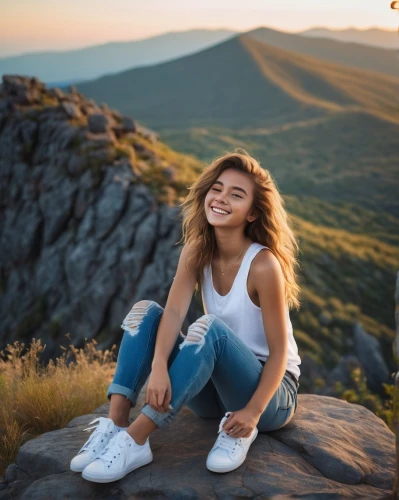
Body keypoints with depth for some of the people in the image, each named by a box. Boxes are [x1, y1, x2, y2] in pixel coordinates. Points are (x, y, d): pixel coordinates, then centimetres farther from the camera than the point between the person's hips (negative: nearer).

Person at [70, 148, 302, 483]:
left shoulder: (263, 264, -20)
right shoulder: (197, 251, -4)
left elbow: (279, 352, -18)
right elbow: (174, 312, -19)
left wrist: (252, 412, -28)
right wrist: (158, 366, -37)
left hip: (270, 391, -5)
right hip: (215, 386, 6)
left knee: (210, 327, -34)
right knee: (146, 310, -12)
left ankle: (136, 439, -36)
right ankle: (116, 424, -26)